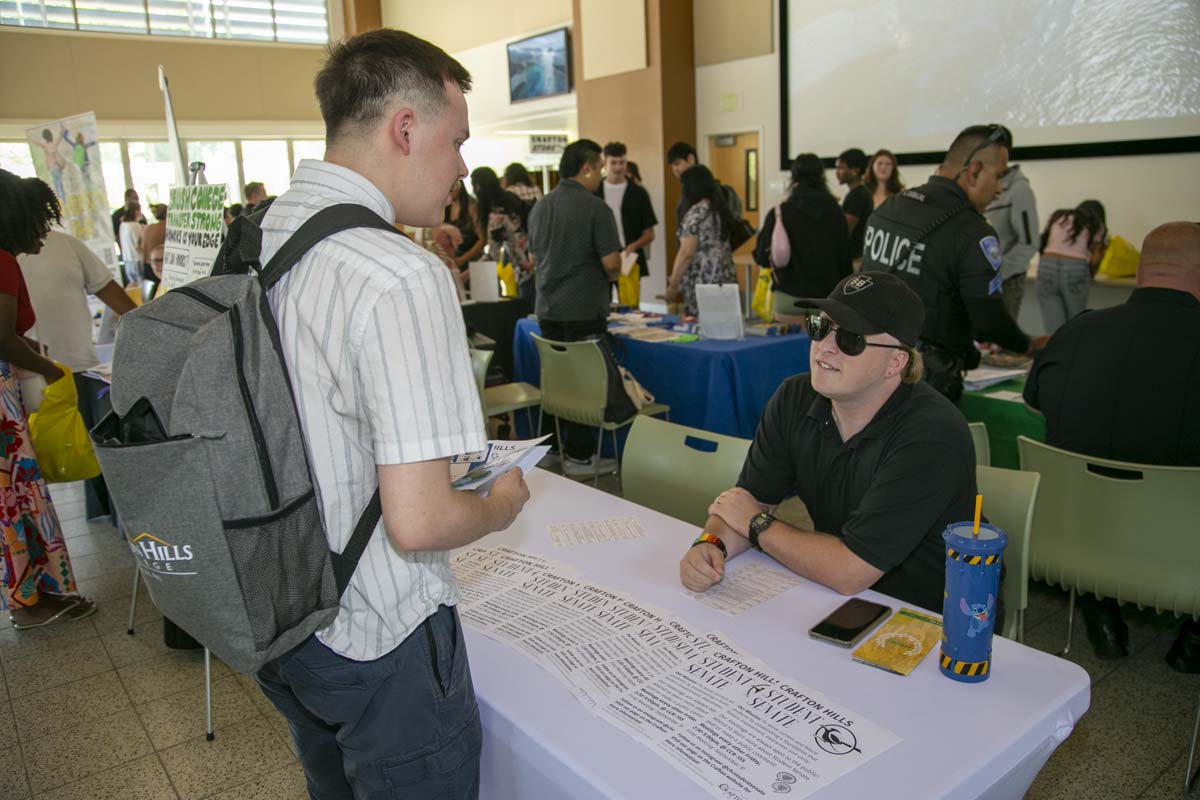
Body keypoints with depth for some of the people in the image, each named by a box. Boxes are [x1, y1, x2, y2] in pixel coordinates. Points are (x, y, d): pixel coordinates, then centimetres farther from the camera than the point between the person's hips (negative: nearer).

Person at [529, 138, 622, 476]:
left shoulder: (539, 207, 10)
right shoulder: (595, 208, -12)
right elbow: (611, 263, -16)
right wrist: (609, 275, 6)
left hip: (548, 309, 7)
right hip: (584, 311, -7)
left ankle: (560, 449, 23)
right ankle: (580, 457, 8)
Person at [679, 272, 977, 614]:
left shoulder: (931, 436, -26)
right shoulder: (794, 398, -4)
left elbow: (849, 574, -28)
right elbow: (752, 496, 0)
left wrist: (757, 525, -14)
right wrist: (711, 543, -22)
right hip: (835, 604, 6)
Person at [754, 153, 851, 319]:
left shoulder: (780, 212, -7)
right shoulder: (835, 211, 1)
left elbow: (762, 257, -3)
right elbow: (845, 256, 6)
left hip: (791, 298, -2)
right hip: (829, 297, 3)